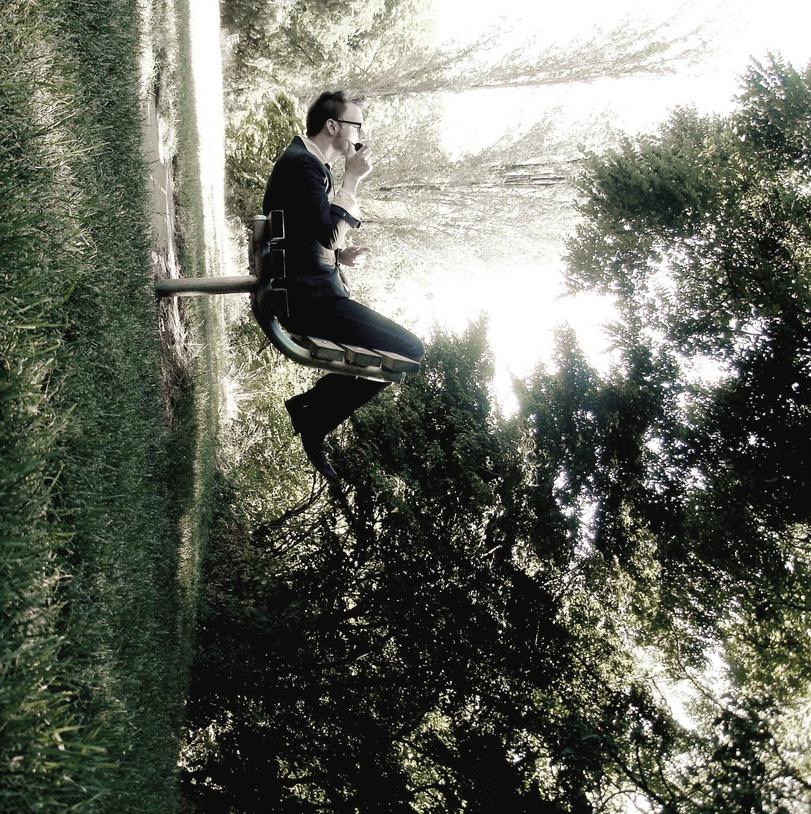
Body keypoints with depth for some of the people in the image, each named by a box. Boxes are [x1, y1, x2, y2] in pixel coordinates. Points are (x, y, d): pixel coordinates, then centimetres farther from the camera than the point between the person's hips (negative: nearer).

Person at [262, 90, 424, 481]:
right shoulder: (302, 164, -16)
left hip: (311, 290, 11)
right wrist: (351, 180, -15)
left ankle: (311, 405, 14)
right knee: (409, 350, -14)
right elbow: (330, 233, -25)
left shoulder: (312, 163, 17)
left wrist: (342, 256, 7)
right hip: (307, 297, -11)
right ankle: (315, 419, -4)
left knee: (392, 343, 17)